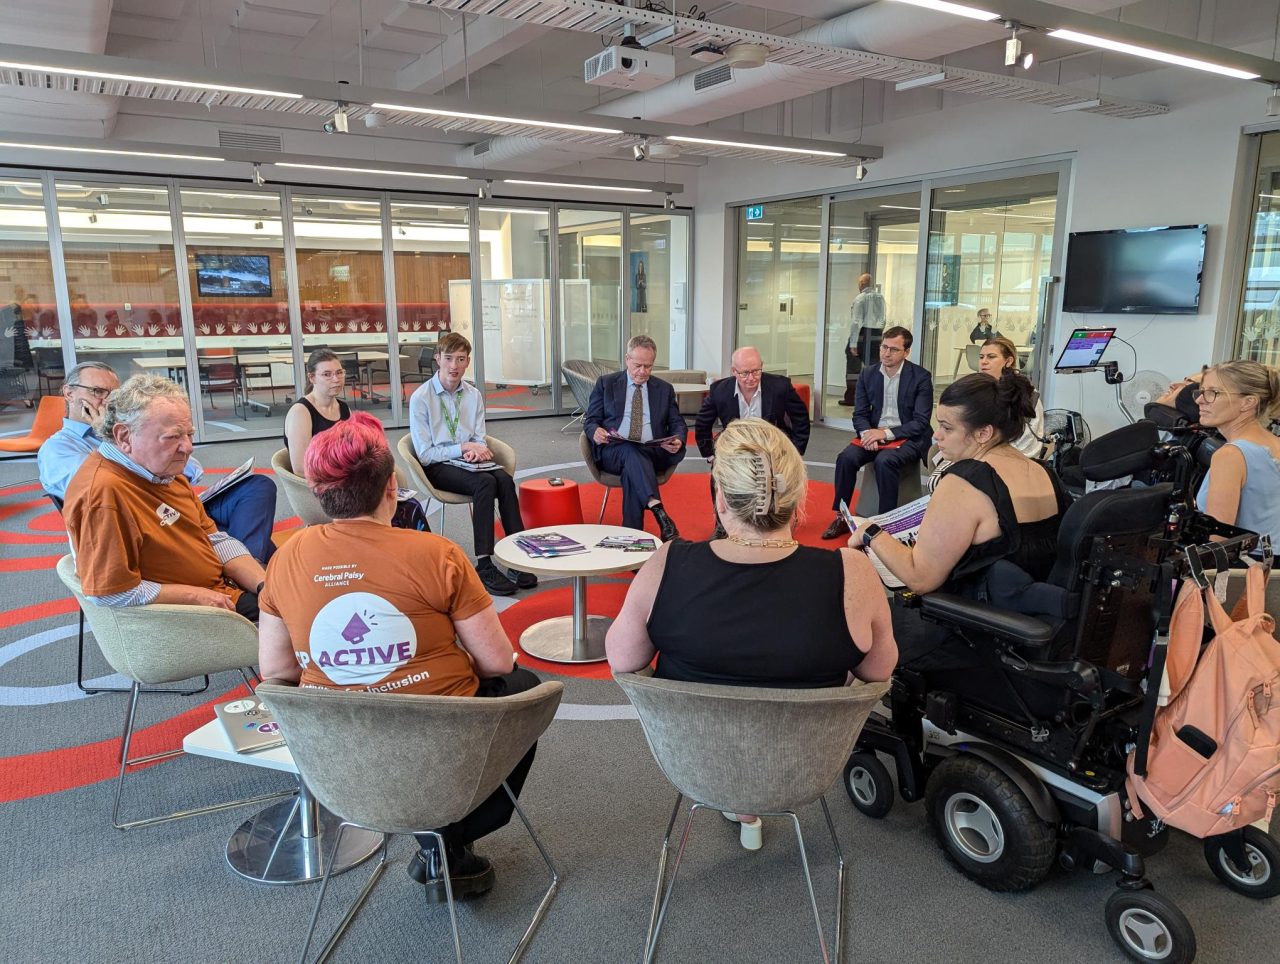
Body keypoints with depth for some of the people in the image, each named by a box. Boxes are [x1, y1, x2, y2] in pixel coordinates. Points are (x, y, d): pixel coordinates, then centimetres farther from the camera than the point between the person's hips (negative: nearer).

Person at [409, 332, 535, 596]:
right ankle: (484, 566, -34)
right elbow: (425, 454, -9)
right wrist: (463, 448, -15)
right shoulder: (421, 398, -7)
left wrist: (476, 451, -13)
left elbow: (480, 441, 11)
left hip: (469, 461, 5)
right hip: (437, 467, -4)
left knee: (505, 479, -28)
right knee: (485, 483, -32)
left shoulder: (473, 394, 9)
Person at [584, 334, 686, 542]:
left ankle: (631, 533, -37)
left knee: (631, 469, -35)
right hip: (613, 452, -1)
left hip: (652, 454, 1)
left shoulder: (665, 389, 16)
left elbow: (678, 424, 15)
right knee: (631, 451, -37)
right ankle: (659, 513, -54)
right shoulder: (606, 383, 12)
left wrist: (678, 440, -11)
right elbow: (590, 420, 10)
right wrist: (595, 431, -17)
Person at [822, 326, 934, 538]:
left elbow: (921, 422, -12)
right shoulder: (868, 375, 4)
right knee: (846, 457, -23)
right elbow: (860, 414, 5)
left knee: (884, 461, -34)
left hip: (908, 438, -4)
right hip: (874, 434, 4)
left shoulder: (921, 377, -8)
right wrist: (867, 433, -18)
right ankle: (841, 517, -12)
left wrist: (886, 433, -22)